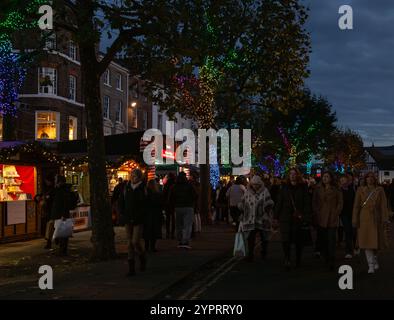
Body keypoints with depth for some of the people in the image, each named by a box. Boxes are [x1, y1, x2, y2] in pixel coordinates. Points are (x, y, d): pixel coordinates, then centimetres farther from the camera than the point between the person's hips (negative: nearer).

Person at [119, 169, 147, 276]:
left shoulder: (143, 188, -4)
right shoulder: (127, 187, 7)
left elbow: (146, 205, -3)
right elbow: (122, 202, 13)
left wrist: (138, 217, -8)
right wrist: (122, 215, 3)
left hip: (138, 220, -4)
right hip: (128, 219, 4)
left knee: (136, 242, -9)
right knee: (130, 243, 5)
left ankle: (143, 259, 22)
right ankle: (131, 268, 9)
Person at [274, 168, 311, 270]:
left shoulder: (303, 188, 3)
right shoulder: (284, 188, 8)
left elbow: (307, 203, 0)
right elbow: (278, 203, 9)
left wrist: (306, 218, -8)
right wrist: (276, 217, 5)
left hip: (299, 218, 0)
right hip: (285, 218, 1)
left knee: (299, 241, 7)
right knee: (285, 240, -11)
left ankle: (298, 261, 22)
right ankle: (287, 259, 0)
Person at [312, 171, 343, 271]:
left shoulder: (336, 190, 3)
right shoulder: (318, 190, 10)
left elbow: (340, 203, 4)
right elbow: (314, 203, 12)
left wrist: (335, 214, -5)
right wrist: (317, 213, 1)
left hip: (332, 219, -3)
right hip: (321, 219, 3)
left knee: (331, 240, -6)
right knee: (322, 240, 2)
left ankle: (331, 262, -4)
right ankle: (326, 258, 16)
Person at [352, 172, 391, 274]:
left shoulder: (380, 190, 3)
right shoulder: (360, 190, 3)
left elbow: (383, 206, -1)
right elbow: (356, 206, 3)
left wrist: (385, 219, -8)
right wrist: (355, 220, -1)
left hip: (376, 219, 1)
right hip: (364, 219, -1)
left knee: (376, 242, 9)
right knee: (367, 242, -6)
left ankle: (375, 260, 37)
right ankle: (371, 265, -4)